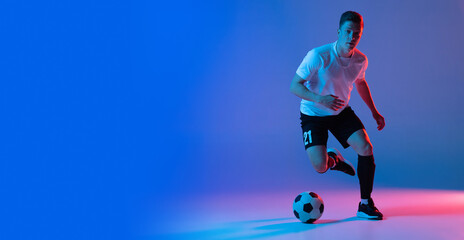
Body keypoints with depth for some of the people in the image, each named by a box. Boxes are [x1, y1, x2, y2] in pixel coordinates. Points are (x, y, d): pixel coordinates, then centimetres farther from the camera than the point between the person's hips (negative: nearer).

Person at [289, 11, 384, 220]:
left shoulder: (360, 60, -8)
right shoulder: (318, 56, -25)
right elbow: (295, 86, -22)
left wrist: (374, 112, 14)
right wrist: (320, 99, -38)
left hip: (342, 112, 4)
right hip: (313, 115, -4)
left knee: (366, 148, -16)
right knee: (320, 167, -18)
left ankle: (365, 205, 0)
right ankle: (332, 159, 23)